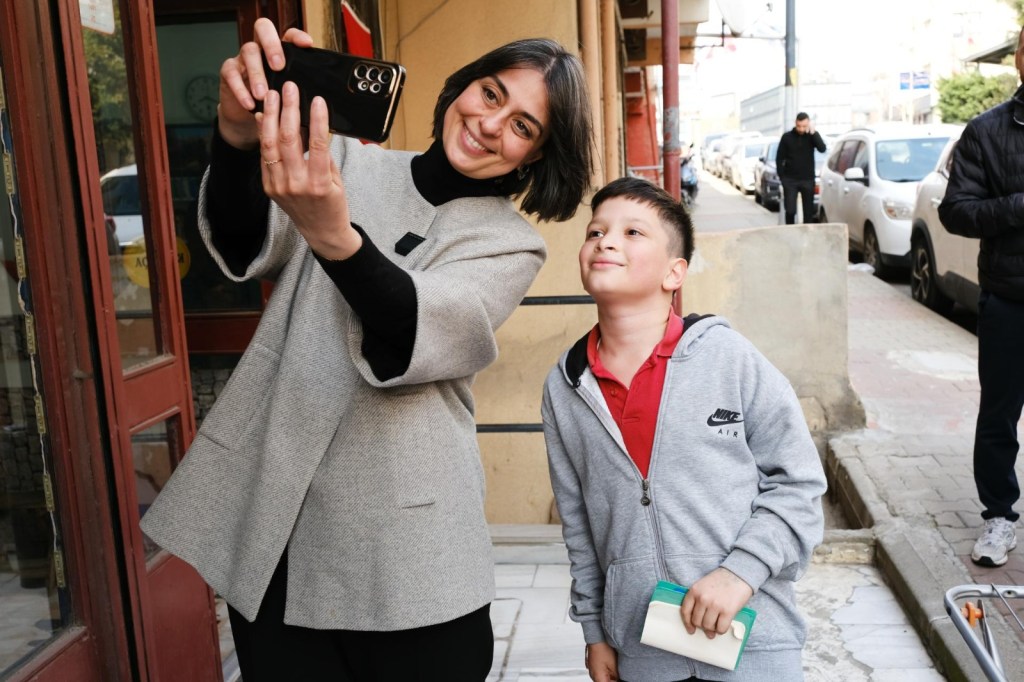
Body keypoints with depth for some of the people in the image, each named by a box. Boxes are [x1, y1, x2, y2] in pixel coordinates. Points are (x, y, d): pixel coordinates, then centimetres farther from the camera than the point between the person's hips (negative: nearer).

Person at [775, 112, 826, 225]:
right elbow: (779, 158, 2)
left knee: (809, 211, 2)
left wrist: (813, 132, -22)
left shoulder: (812, 136, 1)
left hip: (807, 180, 1)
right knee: (790, 210, -5)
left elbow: (822, 148, -17)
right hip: (790, 180, -1)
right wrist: (782, 177, -3)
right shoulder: (787, 137, -1)